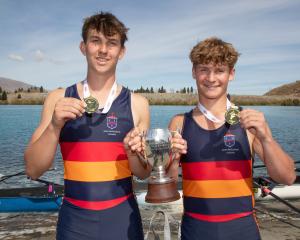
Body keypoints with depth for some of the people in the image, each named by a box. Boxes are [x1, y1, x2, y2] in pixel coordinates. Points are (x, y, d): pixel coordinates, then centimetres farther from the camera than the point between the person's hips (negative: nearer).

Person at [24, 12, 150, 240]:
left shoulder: (137, 104, -5)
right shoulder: (58, 99, -3)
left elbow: (143, 173, 1)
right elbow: (33, 170, -5)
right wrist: (54, 126, -20)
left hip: (121, 219, 0)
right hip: (73, 220, 1)